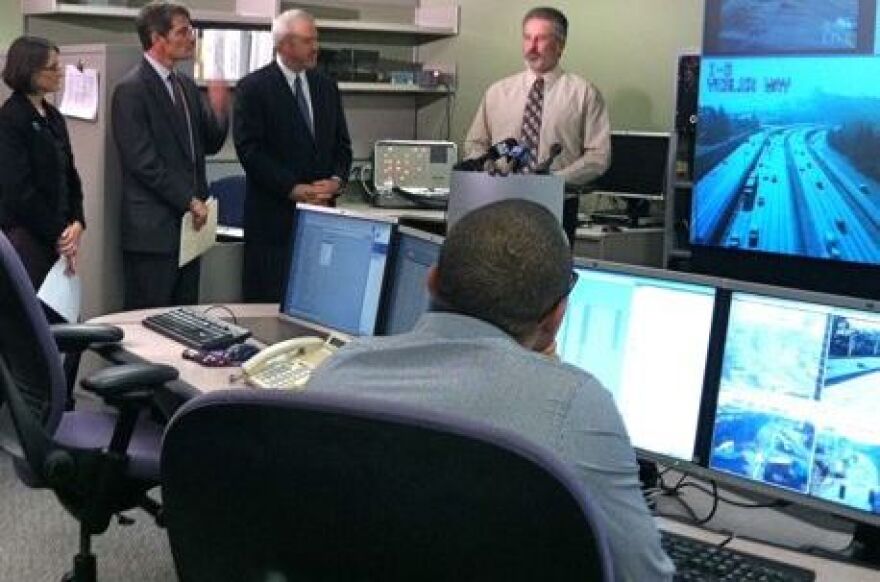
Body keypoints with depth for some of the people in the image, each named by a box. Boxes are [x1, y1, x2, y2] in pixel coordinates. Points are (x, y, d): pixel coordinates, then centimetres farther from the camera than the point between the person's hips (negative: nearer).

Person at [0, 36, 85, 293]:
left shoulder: (53, 117, 13)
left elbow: (69, 174, 14)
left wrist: (77, 222, -2)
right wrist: (59, 234, -11)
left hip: (58, 236, 7)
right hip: (26, 236, -7)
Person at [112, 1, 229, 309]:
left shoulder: (186, 85, 13)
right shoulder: (131, 89, -11)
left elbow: (209, 144, 15)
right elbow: (143, 161, -16)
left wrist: (218, 110, -4)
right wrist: (190, 201, -12)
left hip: (188, 225, 8)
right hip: (152, 230, -8)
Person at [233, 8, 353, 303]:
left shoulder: (326, 87, 14)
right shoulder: (253, 88, -4)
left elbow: (341, 143, 16)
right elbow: (250, 149, -10)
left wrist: (337, 179, -4)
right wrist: (294, 189, -15)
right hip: (274, 215, -5)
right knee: (269, 301, -1)